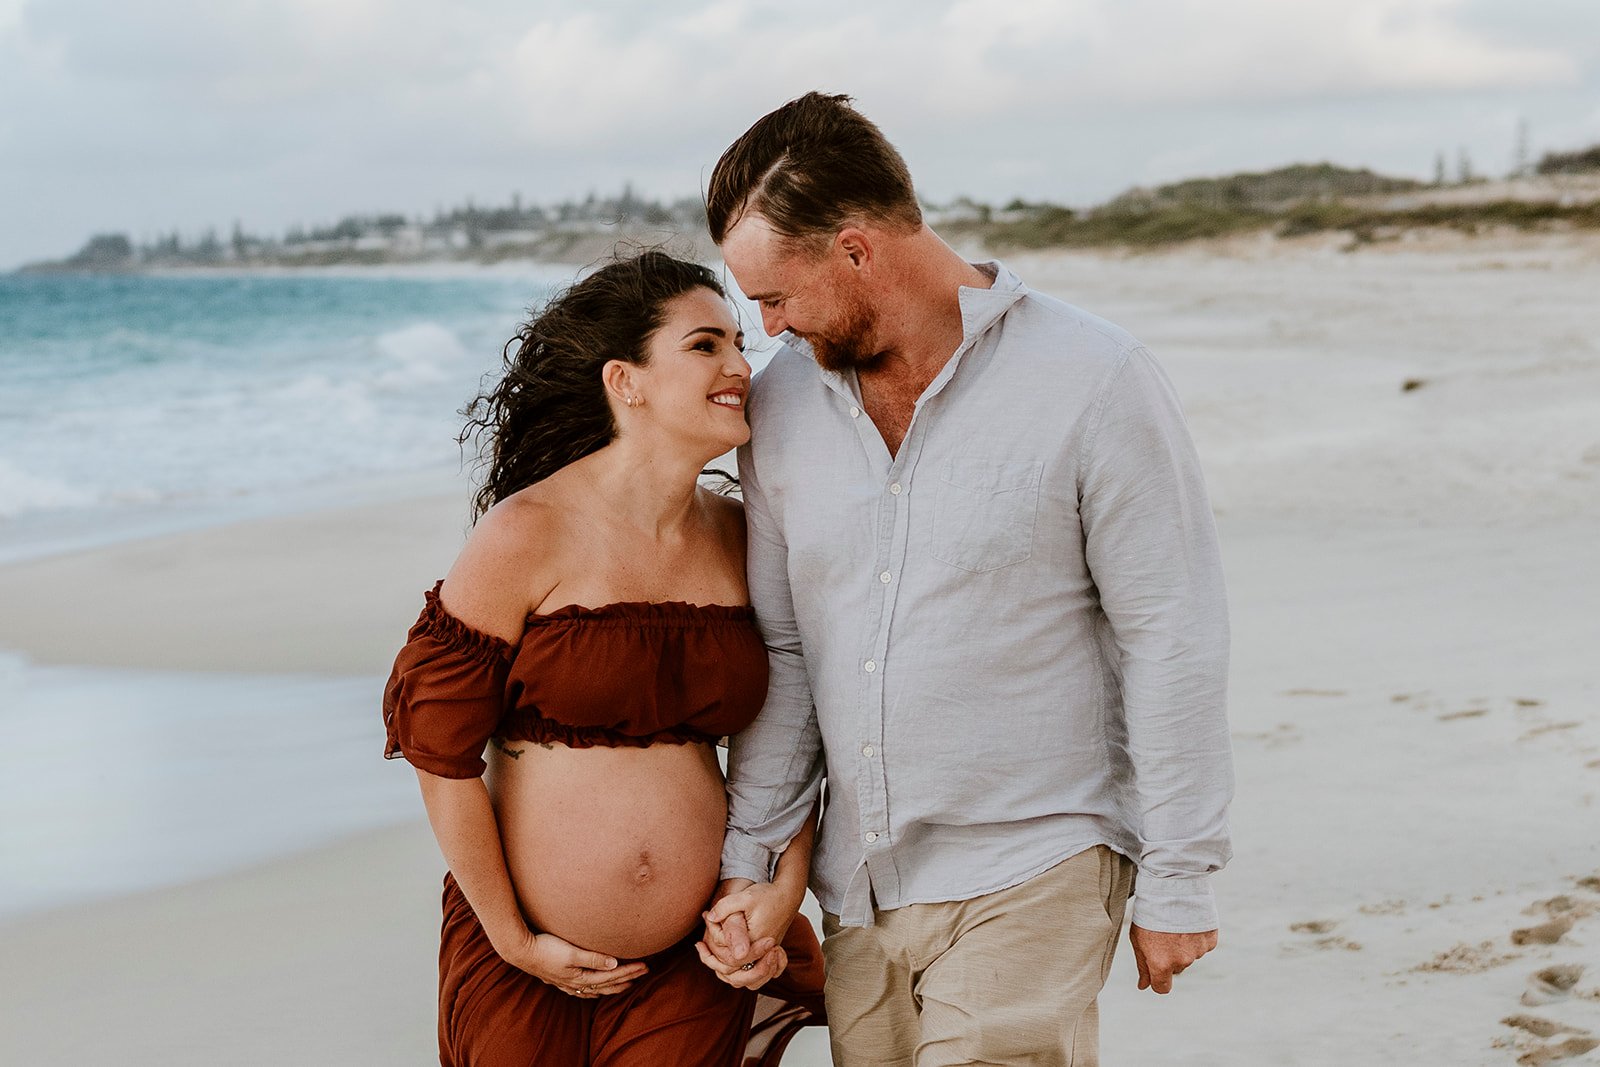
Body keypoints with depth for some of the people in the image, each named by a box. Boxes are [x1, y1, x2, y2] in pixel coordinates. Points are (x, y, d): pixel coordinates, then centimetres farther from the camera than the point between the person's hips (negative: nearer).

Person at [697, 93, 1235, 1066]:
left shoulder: (1095, 383, -11)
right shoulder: (782, 405, 5)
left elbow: (1174, 641, -9)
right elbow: (779, 648, 11)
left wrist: (1179, 878, -8)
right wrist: (752, 857, 7)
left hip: (1027, 877, -5)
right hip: (859, 886, 5)